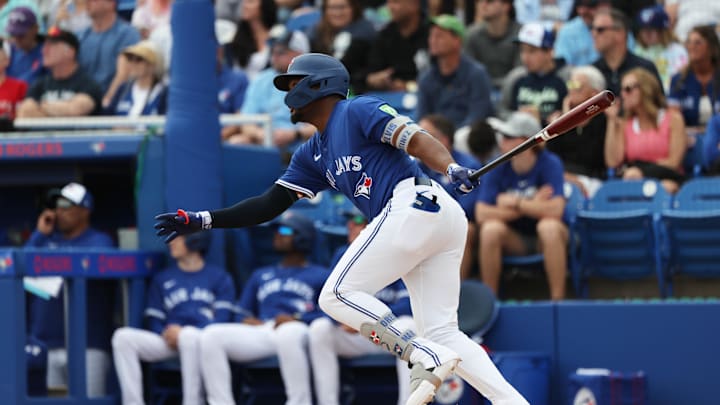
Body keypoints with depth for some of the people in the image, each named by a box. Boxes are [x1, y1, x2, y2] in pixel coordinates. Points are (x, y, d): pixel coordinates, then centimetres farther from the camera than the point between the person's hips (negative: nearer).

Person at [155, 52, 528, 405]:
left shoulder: (358, 112, 2)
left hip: (412, 206, -9)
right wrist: (200, 221, 17)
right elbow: (270, 205, 23)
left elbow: (416, 139, -11)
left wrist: (452, 168, -30)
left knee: (337, 295, -9)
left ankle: (425, 358, -20)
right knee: (441, 331, 3)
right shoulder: (312, 155, 26)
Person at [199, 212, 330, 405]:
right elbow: (241, 313, 26)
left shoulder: (320, 276, 19)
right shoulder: (260, 275, 34)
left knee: (287, 334, -43)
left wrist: (298, 319, -13)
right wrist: (248, 320, 2)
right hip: (260, 331, 5)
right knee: (211, 335, -22)